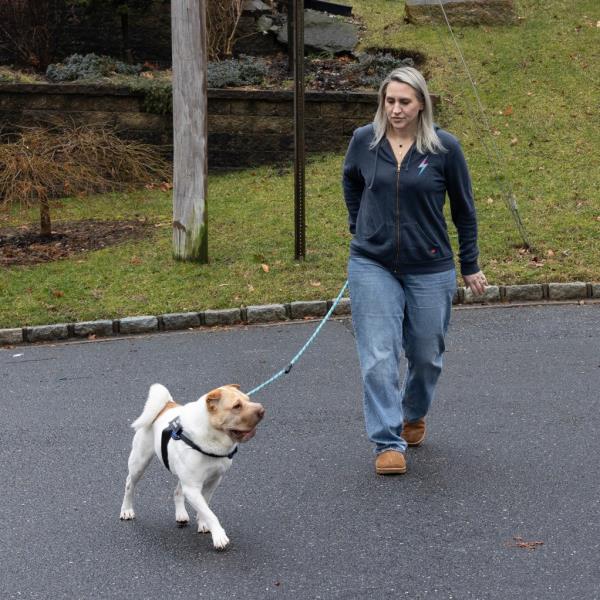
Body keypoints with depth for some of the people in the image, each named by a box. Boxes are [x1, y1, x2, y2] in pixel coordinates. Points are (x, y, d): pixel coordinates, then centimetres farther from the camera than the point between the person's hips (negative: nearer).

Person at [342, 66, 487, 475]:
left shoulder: (444, 147, -8)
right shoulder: (364, 141, -3)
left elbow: (464, 209, 3)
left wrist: (470, 266, 7)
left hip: (430, 269, 0)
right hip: (373, 266, 0)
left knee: (426, 356, 13)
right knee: (379, 357, -8)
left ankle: (414, 416, 41)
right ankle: (388, 443, -2)